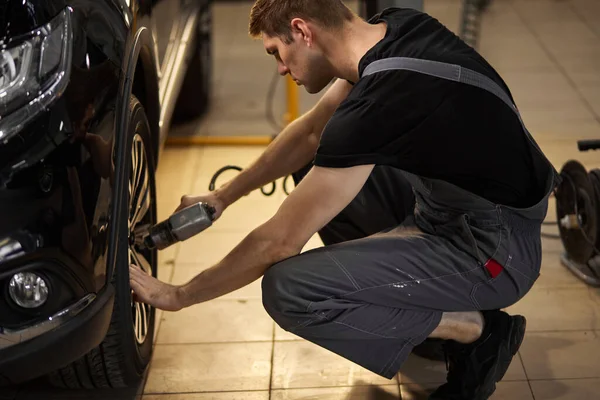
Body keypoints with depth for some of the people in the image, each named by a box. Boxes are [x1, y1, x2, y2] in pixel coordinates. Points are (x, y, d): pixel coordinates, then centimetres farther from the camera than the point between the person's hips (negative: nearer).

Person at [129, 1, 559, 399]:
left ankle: (475, 330, -3)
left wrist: (180, 295, -7)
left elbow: (279, 241, -20)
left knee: (289, 290, -22)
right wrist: (222, 197, 15)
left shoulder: (375, 107, -28)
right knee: (315, 167, 16)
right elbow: (312, 131, 13)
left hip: (494, 250, -9)